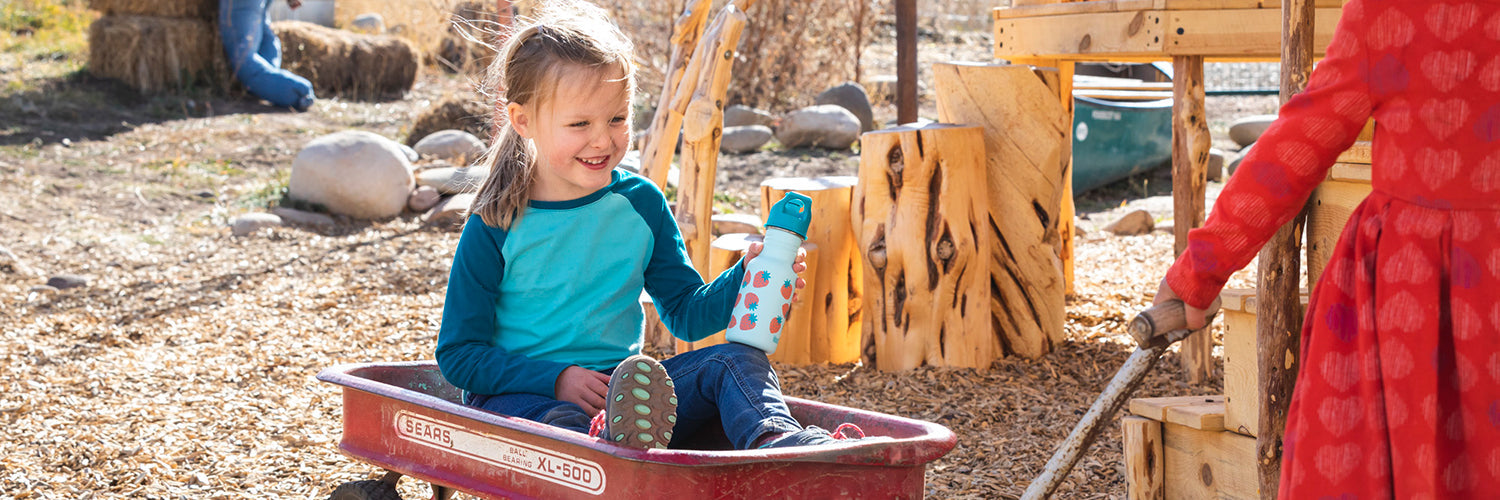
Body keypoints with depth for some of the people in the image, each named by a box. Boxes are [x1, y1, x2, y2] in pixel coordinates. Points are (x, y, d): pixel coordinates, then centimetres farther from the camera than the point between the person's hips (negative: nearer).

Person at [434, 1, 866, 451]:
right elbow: (458, 354, -5)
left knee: (734, 360, -17)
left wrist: (745, 278, -10)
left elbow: (686, 314, 11)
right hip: (521, 394, -4)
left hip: (619, 392, 4)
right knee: (559, 421, -37)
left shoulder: (640, 203, 7)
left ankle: (776, 438, -47)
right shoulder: (496, 226, -6)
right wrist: (558, 379, -18)